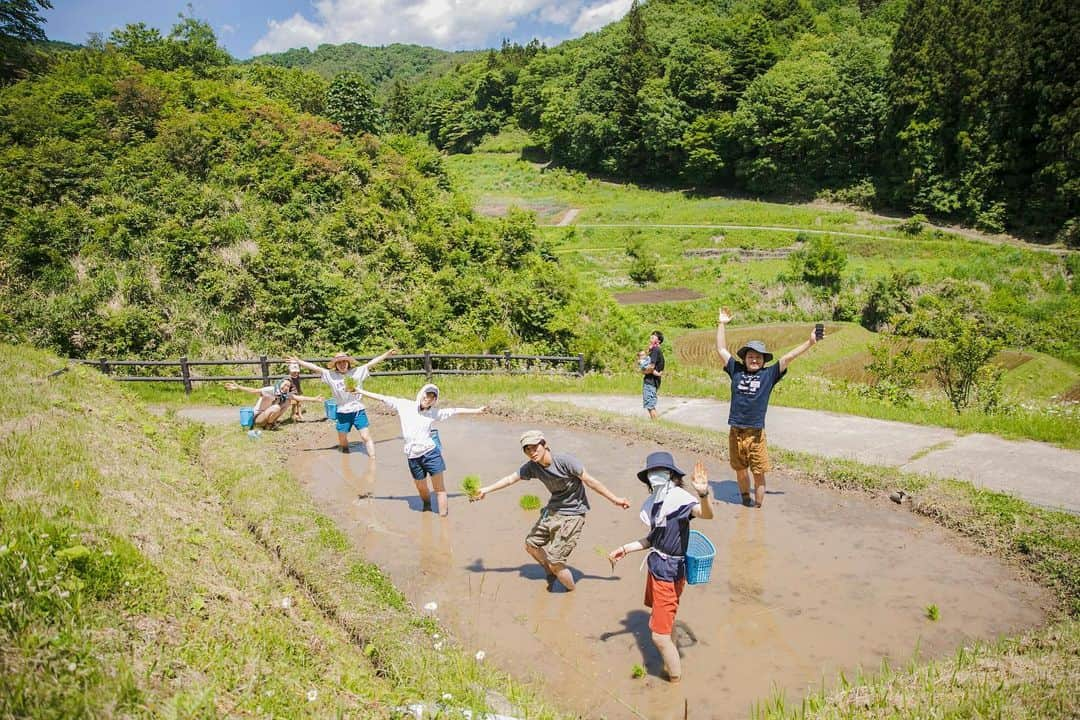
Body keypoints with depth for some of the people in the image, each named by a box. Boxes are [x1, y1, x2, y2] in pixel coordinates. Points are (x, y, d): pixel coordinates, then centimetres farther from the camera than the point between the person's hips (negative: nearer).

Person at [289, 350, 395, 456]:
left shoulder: (358, 372, -1)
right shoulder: (331, 375, 0)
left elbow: (372, 362, -3)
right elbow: (315, 367, -2)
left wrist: (387, 354, -4)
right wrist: (298, 362, -5)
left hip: (358, 411, -2)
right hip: (343, 413, 2)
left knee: (366, 437, -6)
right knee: (342, 441, 13)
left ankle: (373, 459, -3)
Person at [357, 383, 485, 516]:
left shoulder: (433, 413, 4)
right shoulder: (404, 405, 2)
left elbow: (456, 411, 8)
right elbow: (382, 398, 3)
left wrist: (476, 410, 10)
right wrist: (359, 391, 4)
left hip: (431, 453, -1)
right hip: (413, 457, 1)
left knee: (439, 487, 0)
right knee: (421, 488, 16)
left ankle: (443, 516, 7)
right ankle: (426, 507, 42)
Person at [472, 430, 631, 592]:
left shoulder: (564, 461, -24)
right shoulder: (532, 466, -6)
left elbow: (589, 481, -19)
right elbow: (510, 479, 8)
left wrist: (614, 499, -14)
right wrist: (486, 490, 13)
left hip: (572, 514, -7)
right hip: (553, 510, 7)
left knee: (554, 562, -8)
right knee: (531, 544, 18)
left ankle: (572, 592, 20)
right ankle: (551, 574, 44)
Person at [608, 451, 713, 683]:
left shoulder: (680, 498, -21)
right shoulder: (656, 502, 4)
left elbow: (707, 514, -40)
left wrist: (703, 494, -59)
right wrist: (625, 549, 16)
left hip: (670, 572, -9)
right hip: (656, 567, 9)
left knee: (660, 635, -2)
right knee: (665, 622, 25)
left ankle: (676, 678, 17)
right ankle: (670, 665, 45)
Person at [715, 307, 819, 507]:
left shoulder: (769, 375, 5)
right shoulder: (736, 371, 8)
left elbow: (788, 358, 0)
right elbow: (722, 350, 12)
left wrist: (810, 343, -4)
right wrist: (721, 324, 13)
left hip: (756, 434, -2)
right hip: (735, 432, 2)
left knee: (759, 474, 2)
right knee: (740, 471, 15)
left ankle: (757, 507, 14)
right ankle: (745, 501, 35)